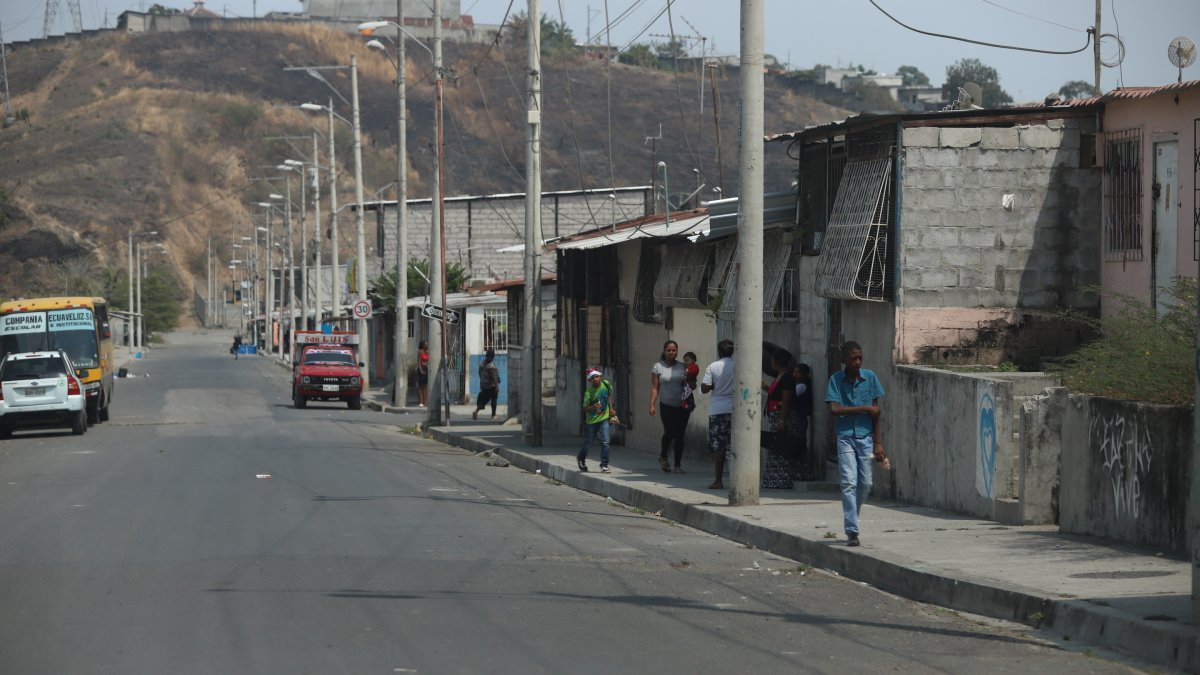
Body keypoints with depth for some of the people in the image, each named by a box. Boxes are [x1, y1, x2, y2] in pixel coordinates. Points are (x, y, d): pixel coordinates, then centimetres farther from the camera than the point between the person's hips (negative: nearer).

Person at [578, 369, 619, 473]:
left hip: (604, 418, 2)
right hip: (591, 420, -2)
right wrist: (593, 407, -38)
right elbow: (585, 408, -19)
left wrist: (611, 409, 14)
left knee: (605, 442, -11)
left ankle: (604, 465, -3)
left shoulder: (605, 385, -6)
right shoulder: (588, 392, -18)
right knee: (588, 442, 13)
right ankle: (581, 459, 41)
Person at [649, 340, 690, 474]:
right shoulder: (658, 367, 3)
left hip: (682, 406, 2)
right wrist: (652, 405, -8)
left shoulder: (682, 367, 8)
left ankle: (678, 465, 9)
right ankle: (663, 457, 16)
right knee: (669, 432, -12)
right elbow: (654, 387, 0)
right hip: (667, 406, -2)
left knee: (679, 435, 2)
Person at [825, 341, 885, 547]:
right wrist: (864, 408, -13)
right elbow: (835, 409, -13)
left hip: (865, 436, 3)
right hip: (845, 436, -3)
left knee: (865, 484, 5)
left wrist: (878, 442, 3)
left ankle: (851, 520, 28)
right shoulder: (836, 379, -3)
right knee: (849, 483, -10)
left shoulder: (870, 378, 2)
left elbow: (876, 412, 5)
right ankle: (851, 531, -11)